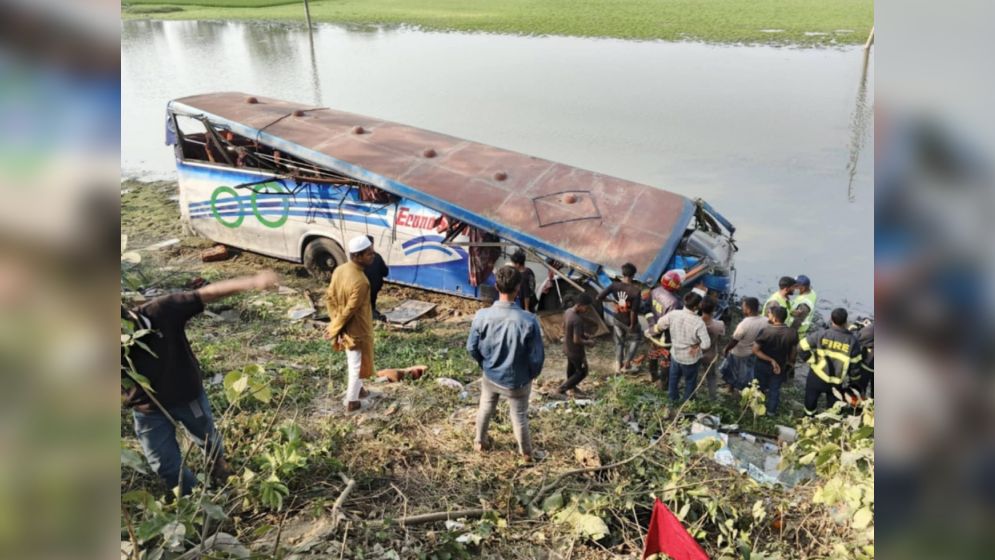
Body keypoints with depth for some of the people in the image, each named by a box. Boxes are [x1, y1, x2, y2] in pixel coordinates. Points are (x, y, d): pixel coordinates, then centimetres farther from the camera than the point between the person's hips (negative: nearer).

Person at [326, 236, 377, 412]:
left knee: (352, 360, 28)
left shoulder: (339, 270, -6)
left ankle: (355, 388, 48)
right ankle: (352, 401, 26)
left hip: (345, 328, 8)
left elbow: (329, 297, 2)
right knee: (359, 364, 12)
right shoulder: (361, 282, -32)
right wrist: (334, 329, -12)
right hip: (357, 330, -8)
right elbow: (349, 310, -26)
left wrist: (335, 323, 5)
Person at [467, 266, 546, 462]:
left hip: (490, 376, 2)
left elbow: (472, 347, -9)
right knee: (519, 417, 22)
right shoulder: (528, 321, -31)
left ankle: (480, 441, 53)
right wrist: (532, 374, 2)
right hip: (517, 381, -2)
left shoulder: (482, 315, -23)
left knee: (485, 409, 30)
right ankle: (527, 452, 45)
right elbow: (537, 356, -21)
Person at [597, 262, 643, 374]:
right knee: (634, 341, 23)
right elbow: (634, 310, -27)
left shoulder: (614, 285, -15)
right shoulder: (636, 290, -26)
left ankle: (618, 366, 31)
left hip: (617, 319, 4)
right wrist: (632, 325, -12)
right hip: (629, 321, -4)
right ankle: (626, 365, 29)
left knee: (619, 342, 23)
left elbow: (599, 297, -16)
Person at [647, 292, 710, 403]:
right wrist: (697, 345, -10)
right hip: (690, 358, -3)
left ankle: (673, 398, 50)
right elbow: (706, 344, -30)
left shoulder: (673, 314, -20)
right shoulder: (698, 322, -31)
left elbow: (659, 326, -4)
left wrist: (649, 332, 15)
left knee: (674, 378, 29)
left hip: (675, 354, 4)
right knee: (690, 381, 24)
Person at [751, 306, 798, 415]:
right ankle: (771, 411, 36)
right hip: (780, 366, 2)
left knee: (761, 387, 22)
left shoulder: (765, 331, -27)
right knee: (775, 389, 22)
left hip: (762, 365, -2)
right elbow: (792, 352, -3)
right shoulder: (792, 333, -18)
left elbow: (755, 350, -23)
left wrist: (770, 360, -15)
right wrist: (790, 362, 16)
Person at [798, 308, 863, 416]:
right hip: (836, 382, 0)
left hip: (817, 377, 0)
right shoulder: (852, 340, -13)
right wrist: (854, 375, 11)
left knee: (810, 402, 22)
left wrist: (812, 360, -2)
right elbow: (855, 365, -7)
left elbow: (802, 346, -15)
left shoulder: (821, 334, -17)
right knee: (832, 407, 21)